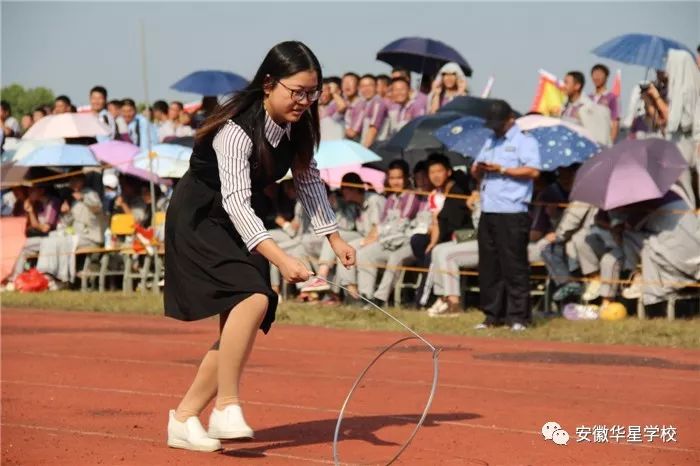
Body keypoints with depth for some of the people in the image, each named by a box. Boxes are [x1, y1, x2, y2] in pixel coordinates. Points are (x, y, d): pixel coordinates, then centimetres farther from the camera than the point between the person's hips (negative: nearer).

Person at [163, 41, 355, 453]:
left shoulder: (298, 125, -6)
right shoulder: (237, 130, -29)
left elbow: (309, 179, 9)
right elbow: (235, 202, -37)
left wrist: (333, 235, 2)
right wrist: (279, 258, -47)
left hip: (243, 223, 8)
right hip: (200, 220, -8)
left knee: (245, 325, 2)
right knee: (253, 298, -29)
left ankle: (185, 417, 11)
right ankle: (227, 407, -23)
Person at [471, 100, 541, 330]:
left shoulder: (524, 141, -1)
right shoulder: (490, 142, 23)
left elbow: (533, 171, -13)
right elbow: (476, 171, 25)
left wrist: (501, 169, -15)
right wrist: (478, 169, 0)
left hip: (512, 212, -7)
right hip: (488, 212, 8)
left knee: (514, 266, -7)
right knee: (488, 266, 8)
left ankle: (518, 317, -4)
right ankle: (493, 315, 15)